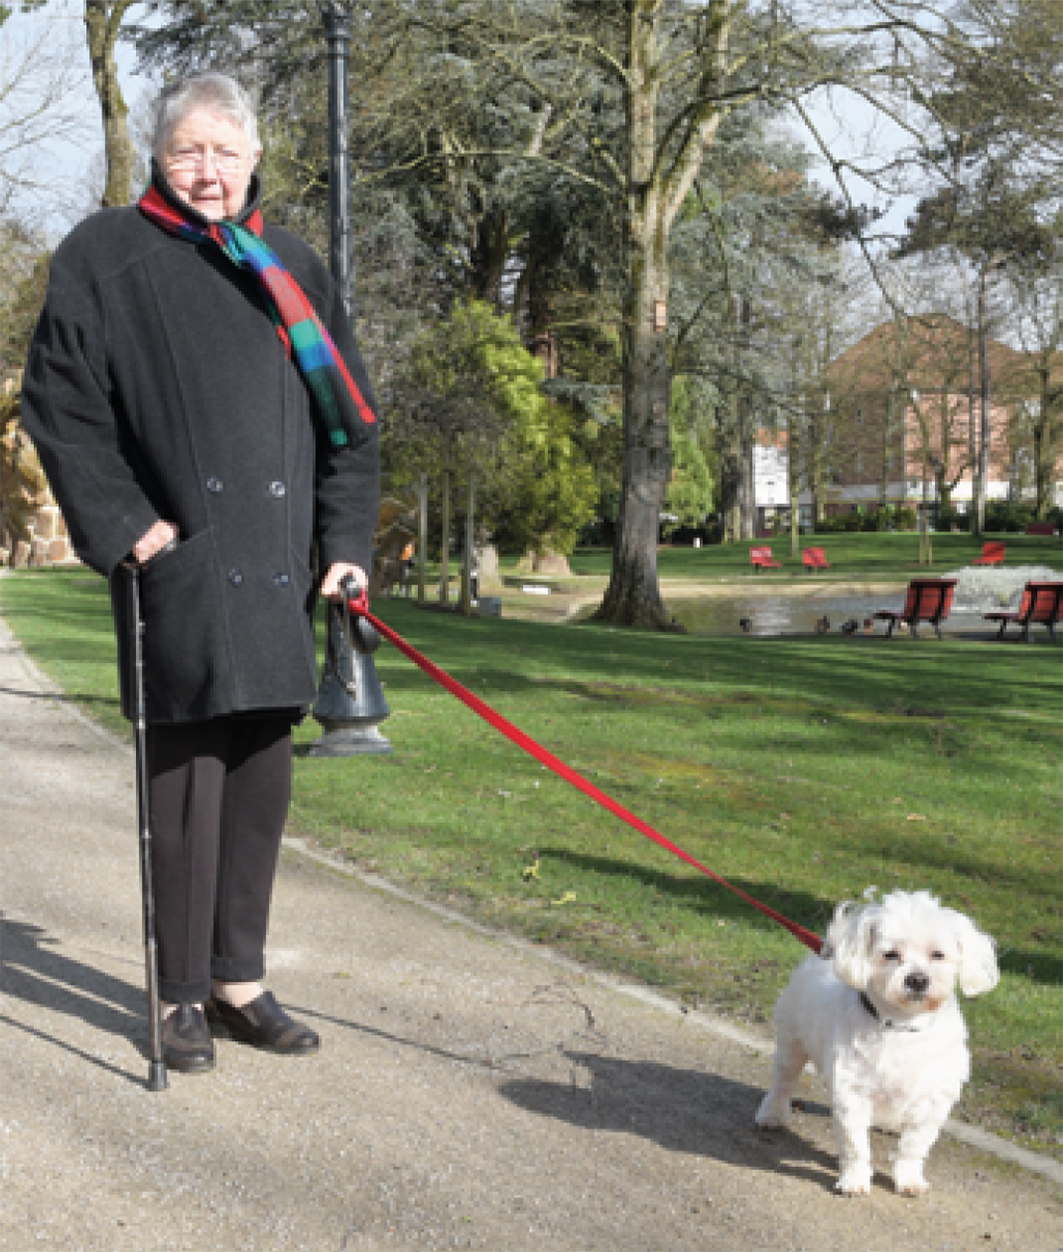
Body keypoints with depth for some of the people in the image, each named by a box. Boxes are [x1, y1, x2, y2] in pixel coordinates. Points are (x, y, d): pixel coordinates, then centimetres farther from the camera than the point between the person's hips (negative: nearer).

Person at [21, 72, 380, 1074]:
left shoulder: (290, 269, 15)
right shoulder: (104, 257, 3)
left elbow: (349, 421, 16)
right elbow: (56, 402, -1)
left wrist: (346, 543, 7)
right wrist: (123, 524, -10)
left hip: (276, 573, 4)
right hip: (181, 564, -4)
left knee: (262, 776, 8)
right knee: (187, 776, -3)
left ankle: (238, 978, 20)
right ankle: (183, 994, 9)